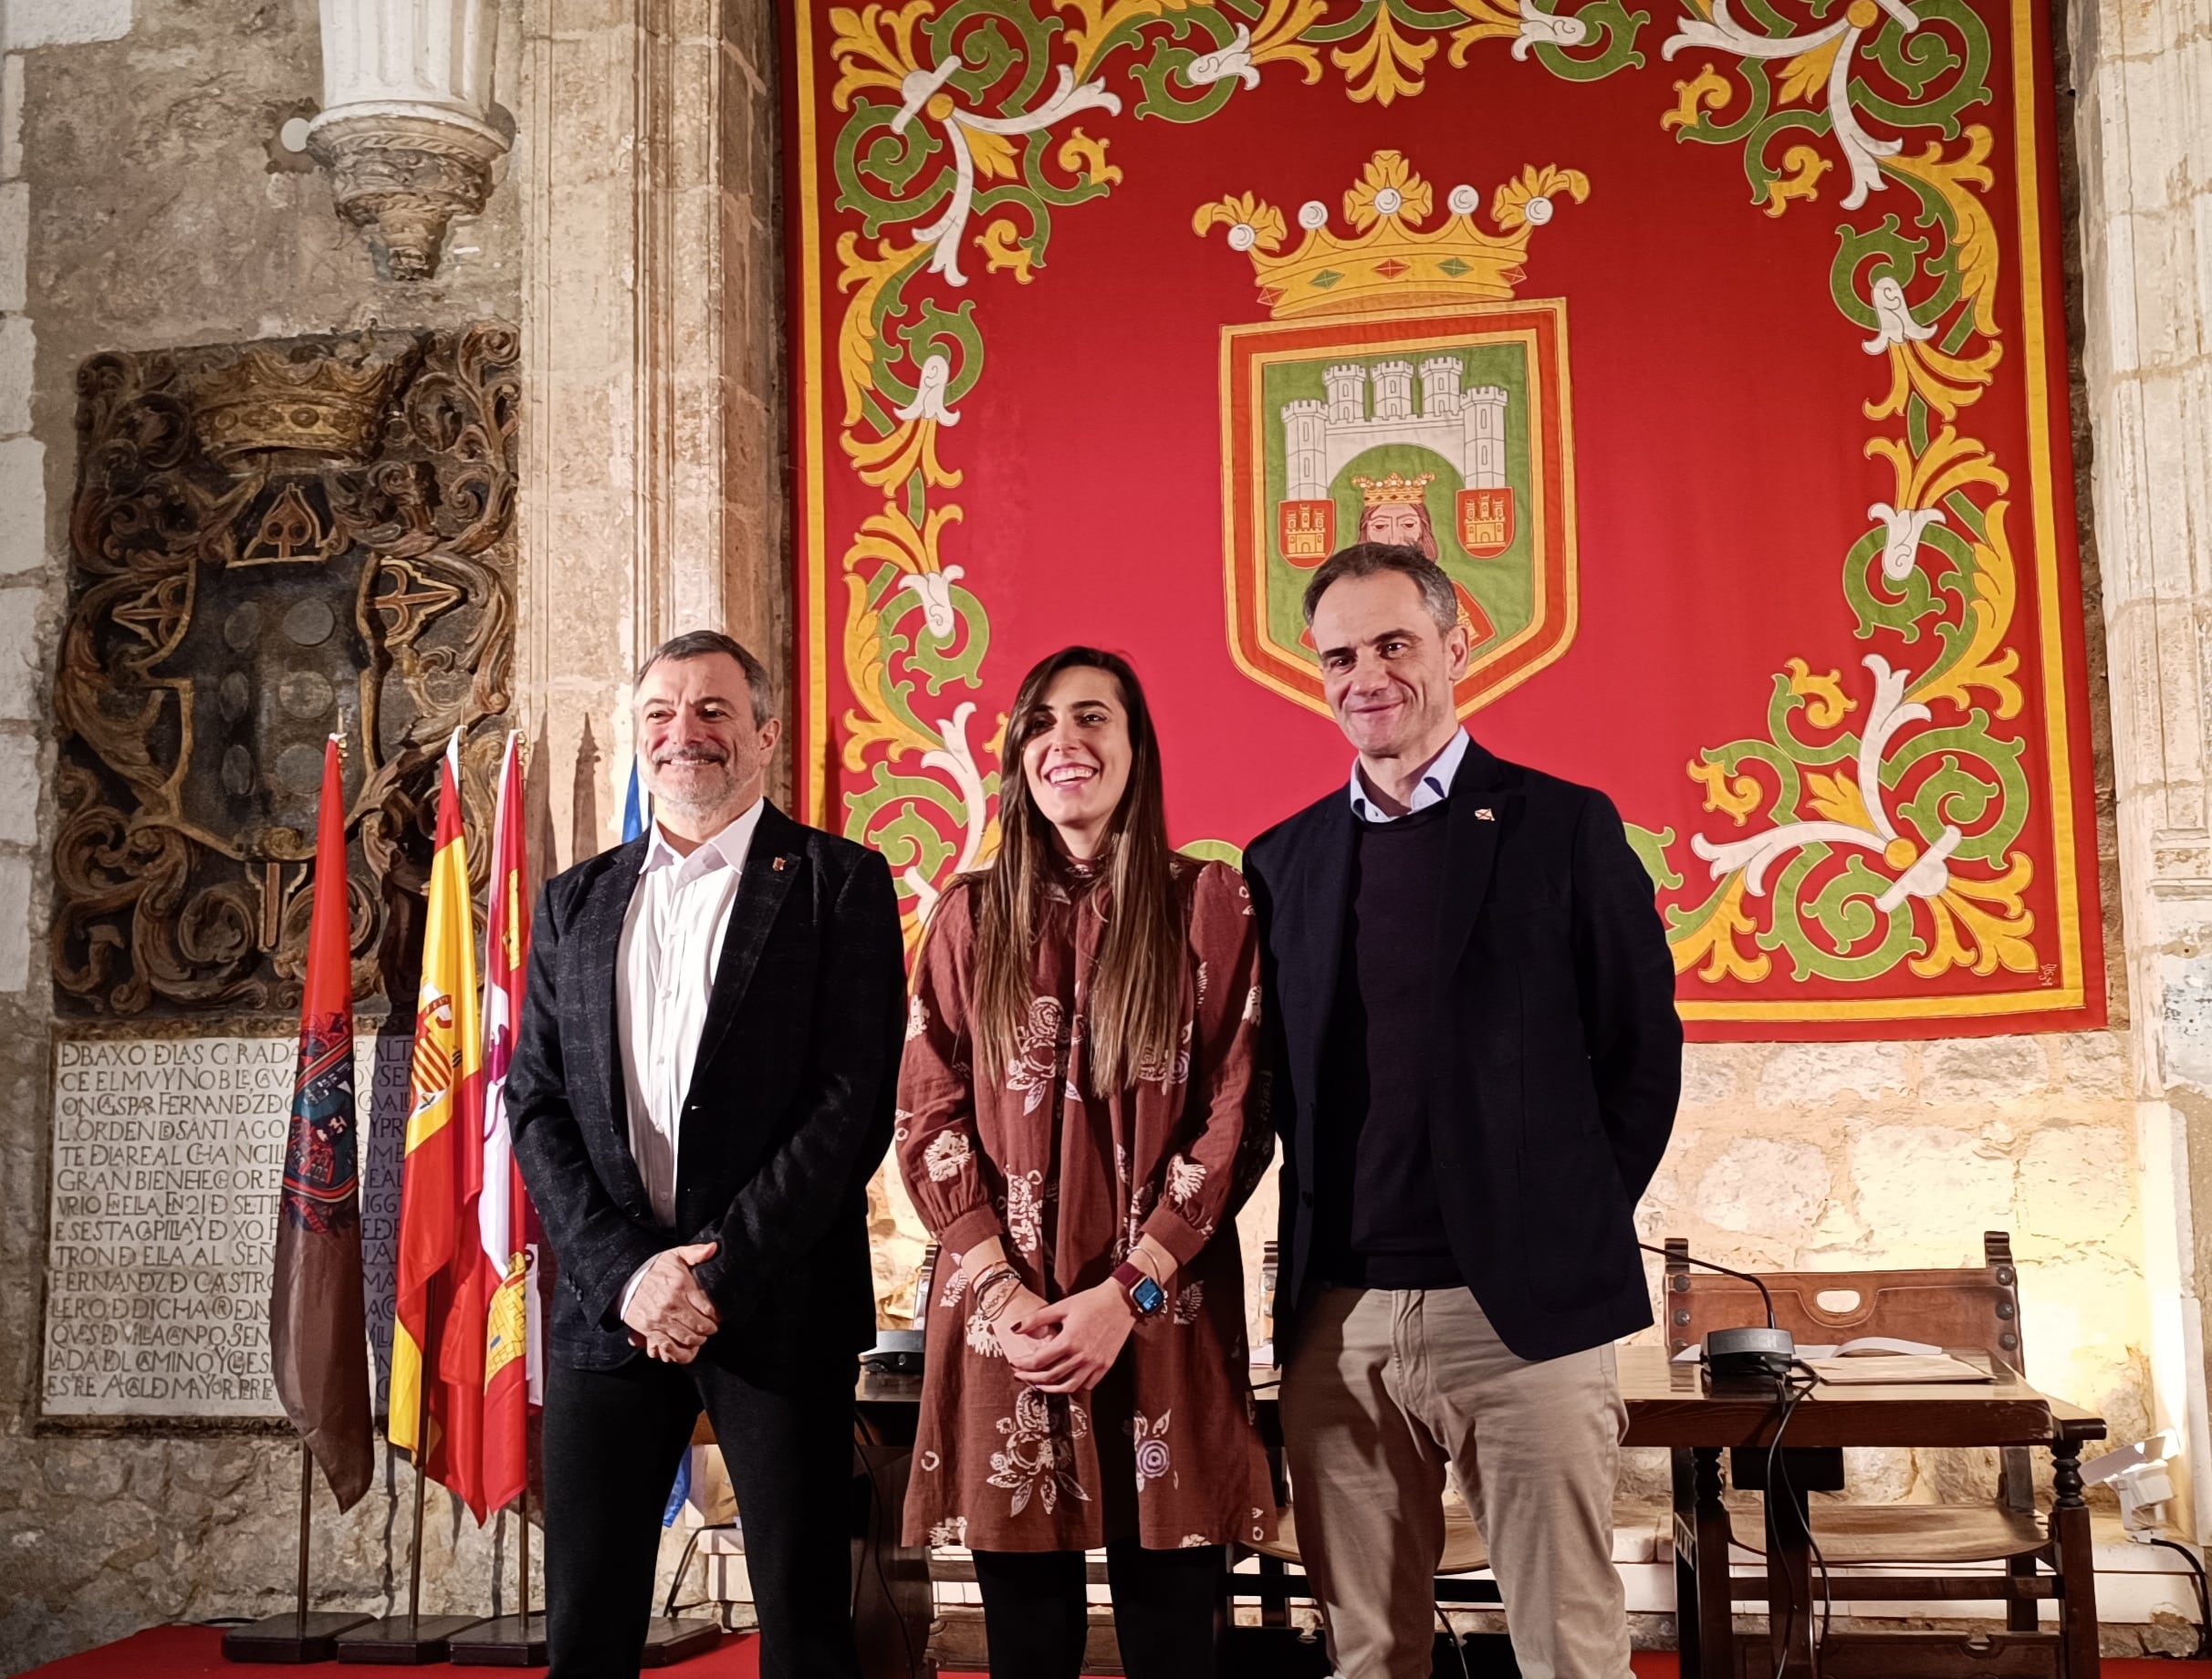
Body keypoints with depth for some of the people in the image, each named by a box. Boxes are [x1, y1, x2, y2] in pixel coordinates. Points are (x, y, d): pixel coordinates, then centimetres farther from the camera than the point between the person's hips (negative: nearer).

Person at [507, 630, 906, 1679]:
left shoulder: (839, 884, 0)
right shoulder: (576, 902, 13)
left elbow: (855, 1101, -7)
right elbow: (534, 1102, 7)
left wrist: (722, 1272, -13)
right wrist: (624, 1269, -8)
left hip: (777, 1305, -3)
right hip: (607, 1303, 4)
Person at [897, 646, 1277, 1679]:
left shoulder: (1209, 904, 3)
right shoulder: (972, 917, 10)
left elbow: (1238, 1116, -2)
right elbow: (927, 1118, 6)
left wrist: (1127, 1293, -10)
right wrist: (1002, 1287, -8)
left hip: (1162, 1316, -1)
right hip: (1003, 1319, 2)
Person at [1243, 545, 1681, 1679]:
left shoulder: (1565, 828, 1)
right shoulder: (1284, 860, 11)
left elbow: (1642, 1051, 3)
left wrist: (1578, 1228, 1)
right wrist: (1322, 1234, 5)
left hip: (1526, 1311, -3)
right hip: (1337, 1320, 3)